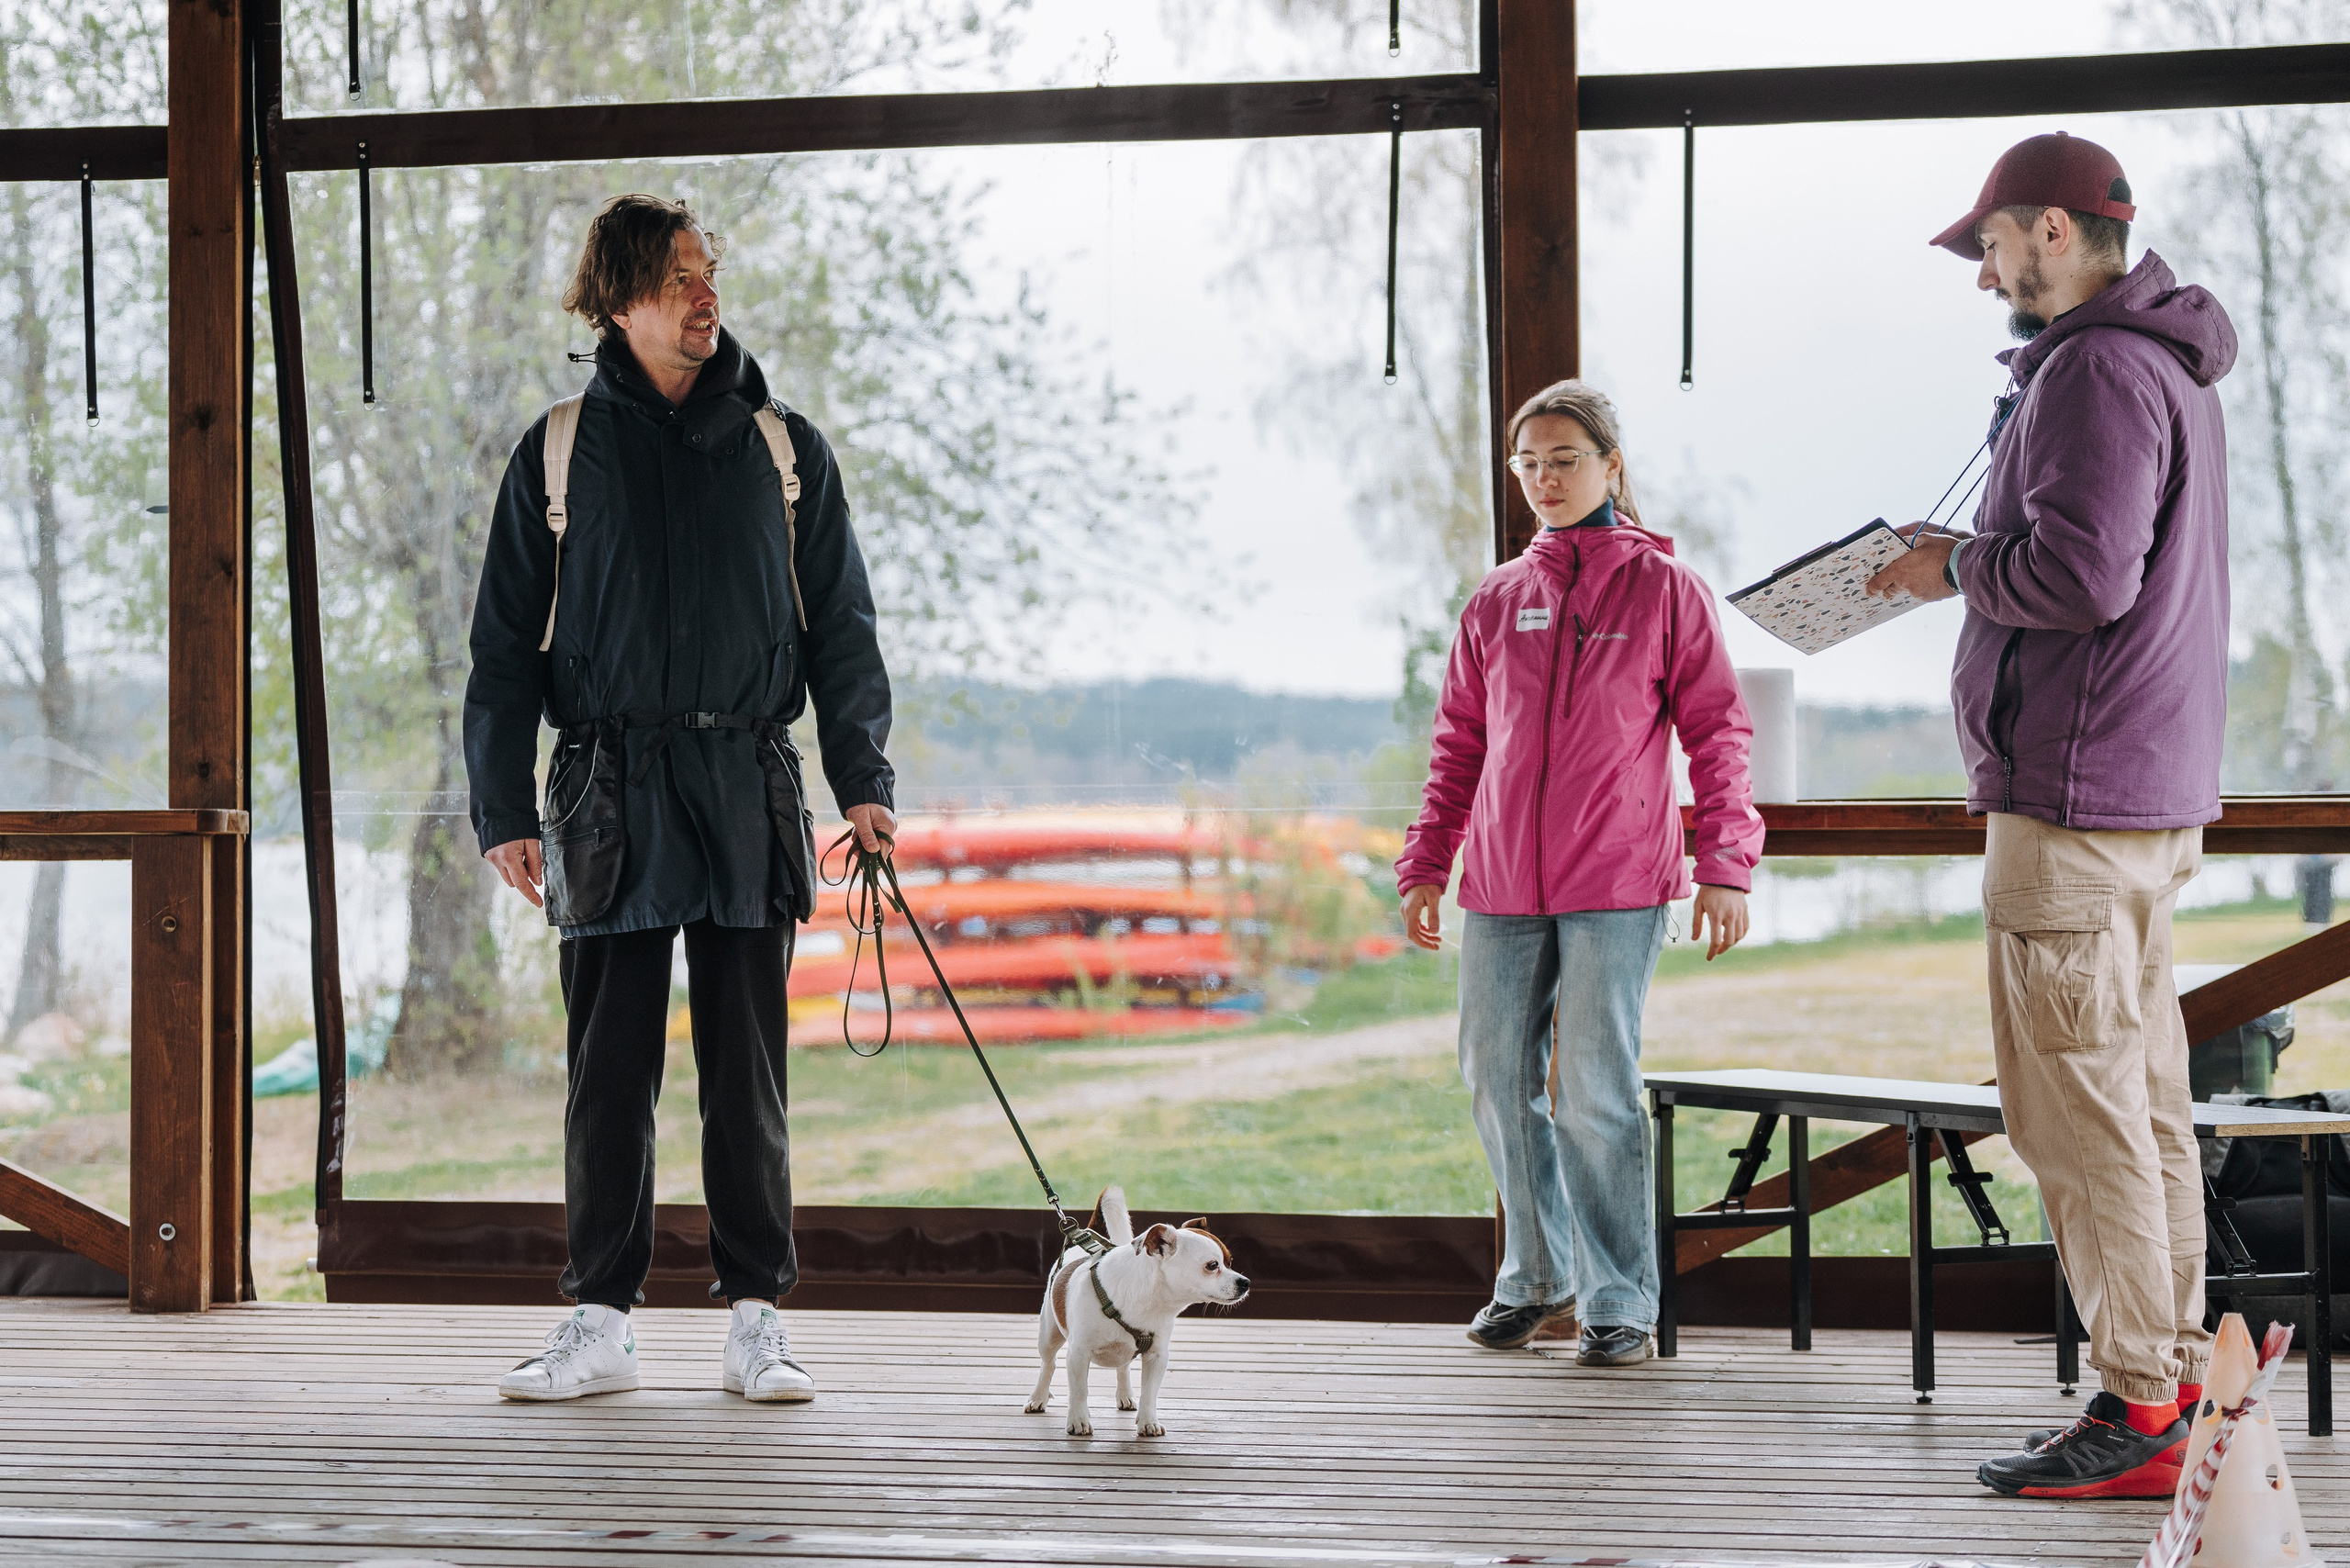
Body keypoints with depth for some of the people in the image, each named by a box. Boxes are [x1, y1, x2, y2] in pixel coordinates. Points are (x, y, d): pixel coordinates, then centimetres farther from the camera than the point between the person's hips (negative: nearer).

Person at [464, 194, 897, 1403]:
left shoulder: (783, 450, 9)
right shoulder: (560, 454, 6)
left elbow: (840, 626, 10)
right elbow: (506, 643, 6)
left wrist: (863, 780, -1)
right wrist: (503, 811, -1)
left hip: (746, 792, 0)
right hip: (609, 797, 0)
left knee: (746, 1068, 2)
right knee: (609, 1067, 2)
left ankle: (756, 1319, 8)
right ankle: (601, 1320, 9)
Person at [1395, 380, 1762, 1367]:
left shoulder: (1663, 588, 1)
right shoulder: (1497, 601, 12)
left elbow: (1716, 729, 0)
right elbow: (1459, 741, 16)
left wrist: (1726, 864, -7)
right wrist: (1425, 863, 11)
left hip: (1616, 885, -4)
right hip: (1501, 882, 5)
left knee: (1597, 1090, -7)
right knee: (1498, 1080, 8)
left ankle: (1620, 1301, 4)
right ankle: (1535, 1277, 25)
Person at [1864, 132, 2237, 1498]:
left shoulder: (2096, 371, -15)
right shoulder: (2168, 366, 19)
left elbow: (2082, 573, -24)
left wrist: (1957, 567, -8)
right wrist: (1977, 567, 13)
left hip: (2076, 795, -11)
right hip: (2156, 794, 11)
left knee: (2078, 1113, -7)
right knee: (2148, 1106, 12)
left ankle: (2137, 1413, -6)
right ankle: (2180, 1386, 16)